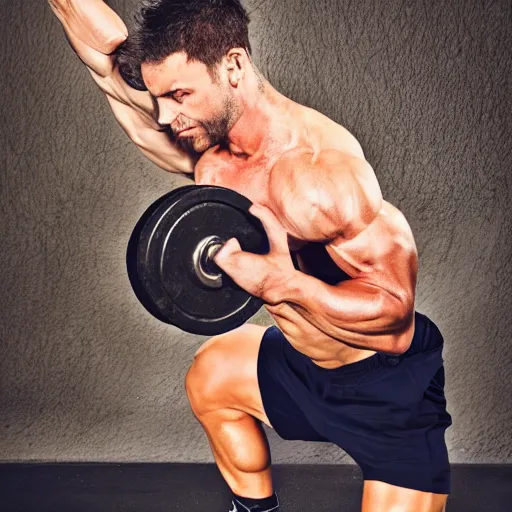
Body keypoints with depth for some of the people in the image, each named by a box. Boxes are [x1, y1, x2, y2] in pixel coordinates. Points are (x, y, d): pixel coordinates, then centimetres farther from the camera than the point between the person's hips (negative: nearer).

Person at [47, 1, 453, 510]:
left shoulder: (318, 166, -32)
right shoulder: (204, 152, -9)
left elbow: (395, 310, -31)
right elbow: (107, 54, -10)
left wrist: (280, 280, -40)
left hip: (389, 384, -8)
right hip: (304, 362, 8)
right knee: (209, 376, 26)